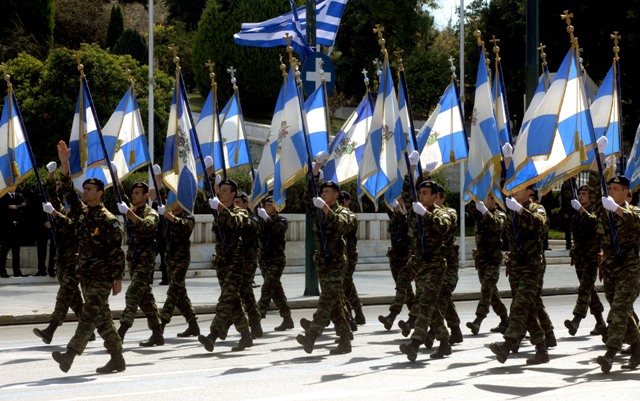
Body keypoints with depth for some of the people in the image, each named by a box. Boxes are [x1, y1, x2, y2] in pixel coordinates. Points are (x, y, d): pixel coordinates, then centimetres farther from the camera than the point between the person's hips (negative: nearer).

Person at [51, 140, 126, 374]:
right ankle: (117, 359, 15)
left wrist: (118, 278, -13)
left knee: (88, 315, -13)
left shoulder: (109, 221, -10)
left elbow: (117, 252, -11)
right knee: (102, 318, 10)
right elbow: (68, 191, 3)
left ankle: (70, 354, -24)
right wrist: (64, 164, -7)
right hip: (85, 274, 7)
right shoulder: (81, 212, 11)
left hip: (102, 277, -7)